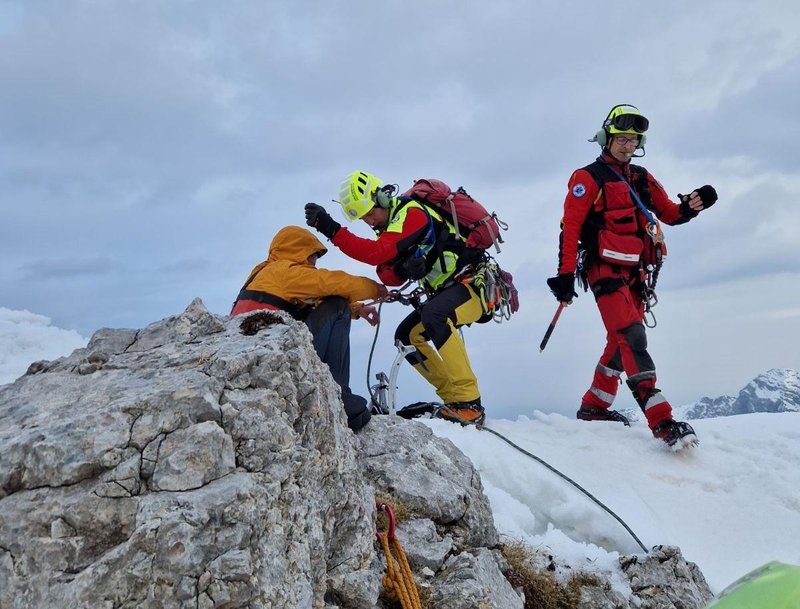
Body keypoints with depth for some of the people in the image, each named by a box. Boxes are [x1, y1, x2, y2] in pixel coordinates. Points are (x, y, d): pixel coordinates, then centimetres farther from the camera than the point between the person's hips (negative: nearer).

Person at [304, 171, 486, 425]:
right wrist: (399, 268, -22)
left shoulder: (411, 212, -19)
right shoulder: (389, 227, 10)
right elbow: (389, 277, 0)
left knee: (433, 314, -34)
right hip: (446, 291, 10)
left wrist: (332, 230, -32)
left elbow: (376, 253, -31)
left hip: (473, 285, -10)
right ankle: (453, 398, 6)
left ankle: (469, 403, -32)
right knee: (406, 336, 4)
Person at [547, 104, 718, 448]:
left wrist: (691, 206, -6)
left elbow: (669, 214, 17)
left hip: (637, 272, 7)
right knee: (633, 338, -17)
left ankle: (593, 407, 23)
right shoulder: (589, 178, -1)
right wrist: (565, 274, -14)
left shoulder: (643, 179, 18)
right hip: (606, 269, -7)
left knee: (620, 342, 10)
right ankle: (661, 421, -23)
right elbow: (570, 228, -7)